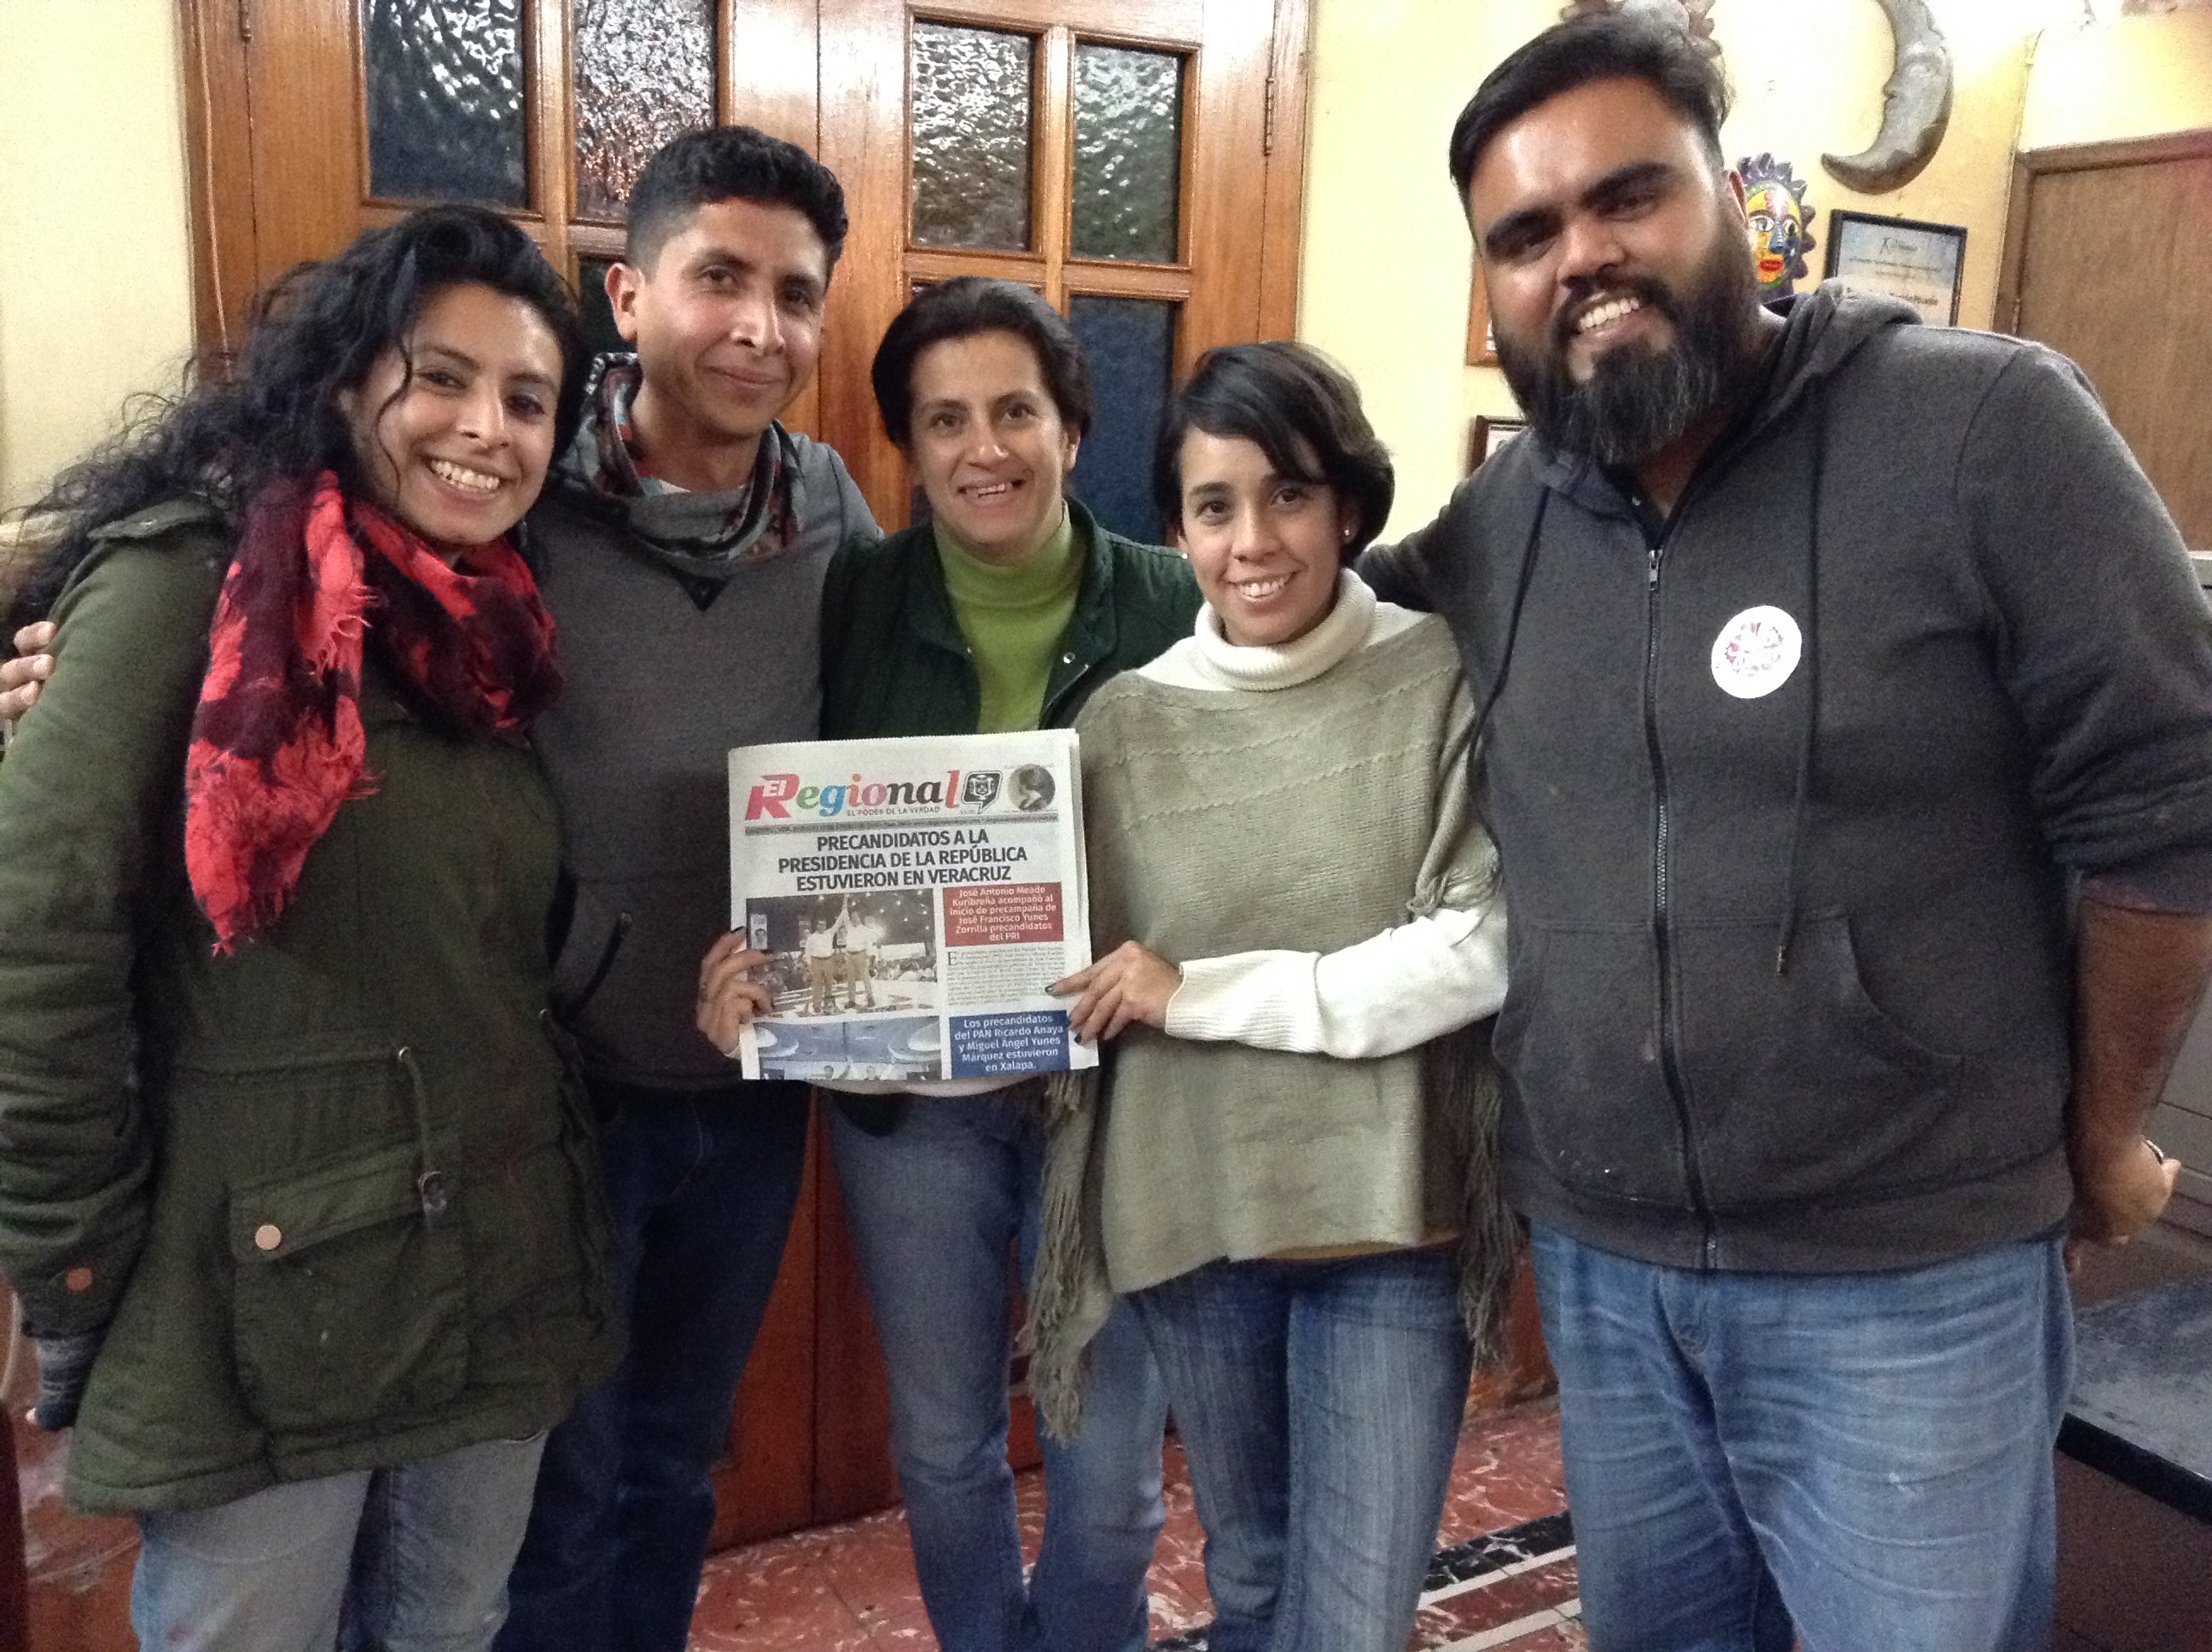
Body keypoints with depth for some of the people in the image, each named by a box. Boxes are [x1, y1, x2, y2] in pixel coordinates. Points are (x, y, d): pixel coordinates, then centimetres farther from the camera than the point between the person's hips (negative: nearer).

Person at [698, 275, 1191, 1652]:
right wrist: (741, 959, -18)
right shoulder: (852, 604, -3)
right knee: (942, 1447, 19)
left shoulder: (1174, 606, -6)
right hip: (909, 1092, 2)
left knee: (1110, 1473, 11)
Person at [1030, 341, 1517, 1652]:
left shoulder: (1443, 682, -7)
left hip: (1392, 1218, -2)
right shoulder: (1124, 722, -1)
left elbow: (1485, 946, -13)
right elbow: (1075, 996, 4)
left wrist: (1205, 992, -14)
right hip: (1190, 1217, 3)